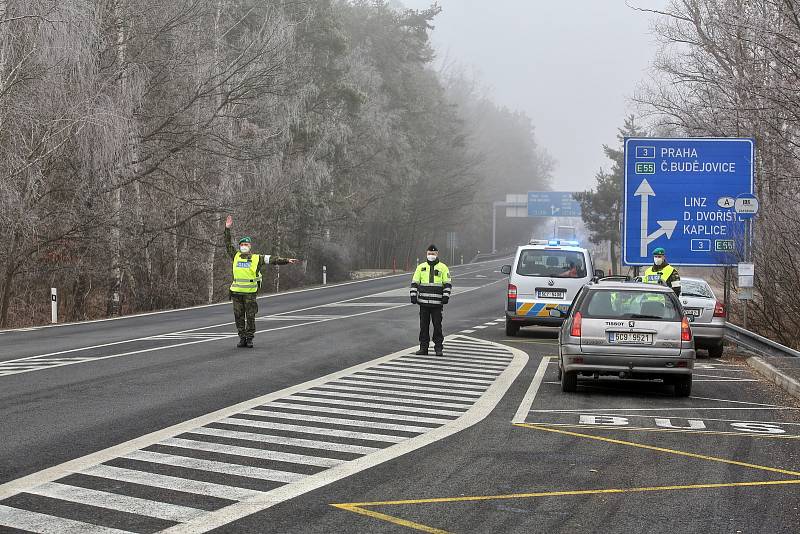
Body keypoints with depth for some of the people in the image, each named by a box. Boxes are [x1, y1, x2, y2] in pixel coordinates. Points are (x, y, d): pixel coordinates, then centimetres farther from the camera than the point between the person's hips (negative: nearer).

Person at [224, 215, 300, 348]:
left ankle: (250, 339, 8)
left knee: (250, 316, 1)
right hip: (236, 292, 2)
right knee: (239, 317, 5)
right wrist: (227, 229, 9)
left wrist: (287, 260, -7)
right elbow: (228, 243, 14)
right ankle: (242, 338, 12)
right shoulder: (236, 256, 10)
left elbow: (273, 260, 1)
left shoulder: (257, 258, 4)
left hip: (250, 292, -2)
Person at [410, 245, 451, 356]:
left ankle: (438, 347, 6)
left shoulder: (443, 268, 4)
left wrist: (446, 297, -8)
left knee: (437, 325, -1)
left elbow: (447, 284, 2)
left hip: (437, 302, -2)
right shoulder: (421, 267, 10)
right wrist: (413, 296, 0)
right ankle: (423, 347, 10)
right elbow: (414, 283, 10)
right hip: (423, 302, 2)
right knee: (424, 326, 4)